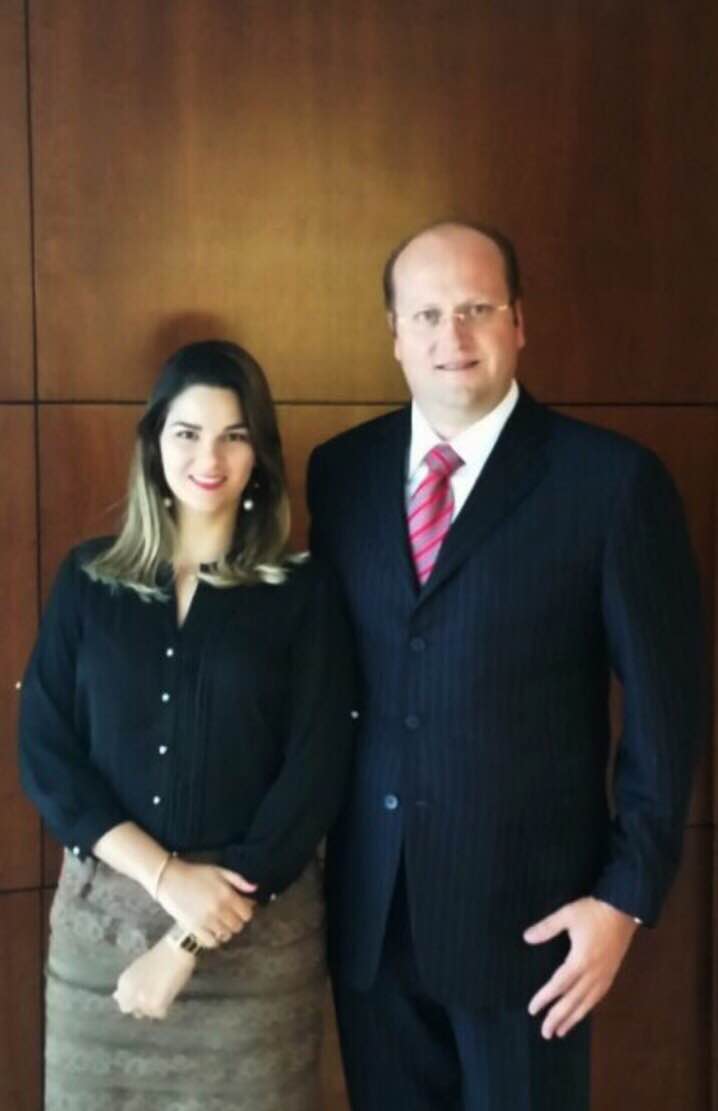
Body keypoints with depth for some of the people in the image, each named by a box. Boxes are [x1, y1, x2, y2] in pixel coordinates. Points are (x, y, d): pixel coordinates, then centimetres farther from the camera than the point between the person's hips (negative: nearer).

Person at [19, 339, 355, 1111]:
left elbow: (314, 776, -7)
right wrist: (165, 874, -14)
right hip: (103, 912, 2)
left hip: (256, 922, -1)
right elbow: (43, 751, -1)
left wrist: (190, 944, -11)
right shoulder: (88, 580, 4)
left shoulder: (304, 593, -2)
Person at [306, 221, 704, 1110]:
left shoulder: (612, 479, -10)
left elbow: (665, 705, -7)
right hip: (367, 900, 4)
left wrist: (628, 894, -9)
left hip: (527, 904, -3)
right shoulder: (339, 470, 3)